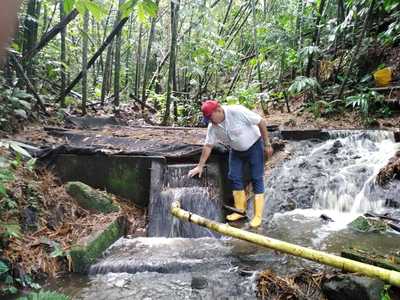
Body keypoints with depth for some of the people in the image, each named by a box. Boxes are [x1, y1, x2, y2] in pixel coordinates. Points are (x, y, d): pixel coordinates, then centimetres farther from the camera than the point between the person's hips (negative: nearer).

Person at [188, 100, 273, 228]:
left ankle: (258, 216, 2)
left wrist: (267, 144, -18)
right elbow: (208, 146, -4)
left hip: (254, 146, -5)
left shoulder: (237, 112, -30)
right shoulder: (212, 127, -13)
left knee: (257, 179, -4)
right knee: (234, 177, 1)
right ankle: (241, 210, 16)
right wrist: (200, 166, -4)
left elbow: (261, 122, -23)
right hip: (236, 150, 6)